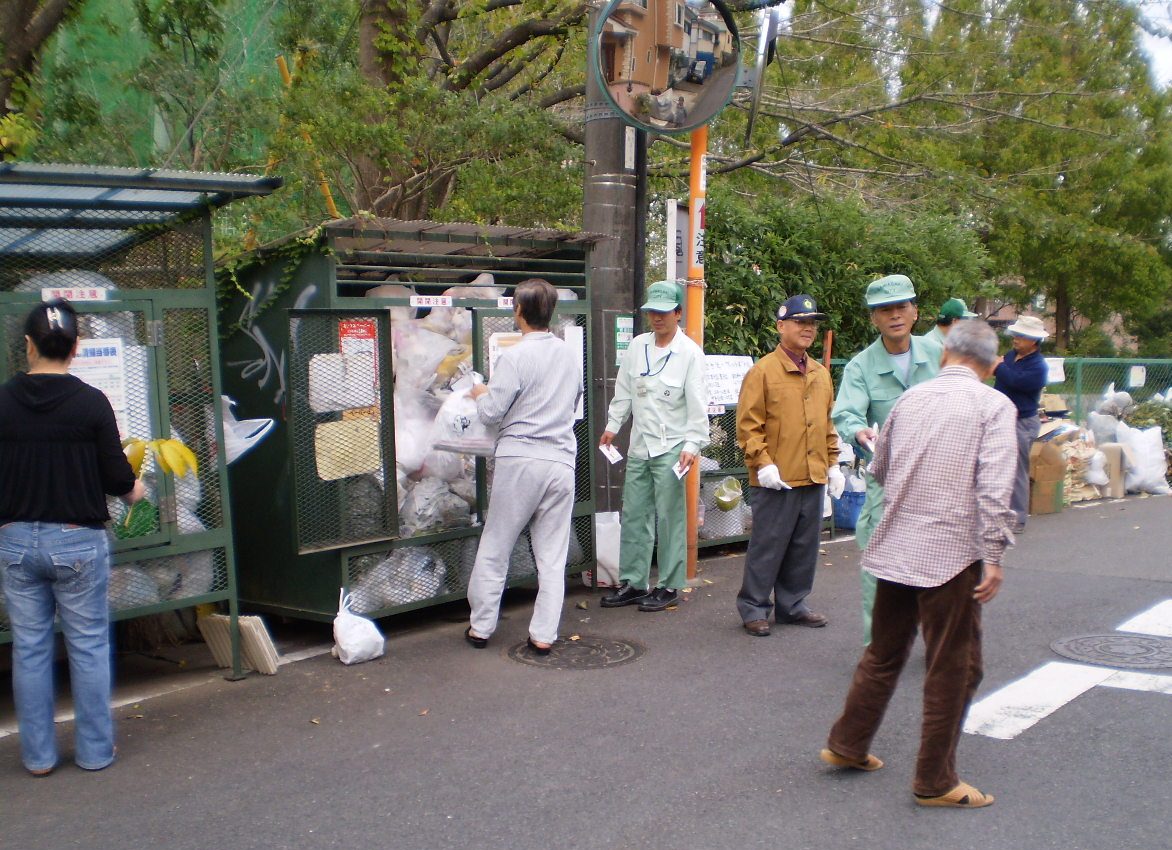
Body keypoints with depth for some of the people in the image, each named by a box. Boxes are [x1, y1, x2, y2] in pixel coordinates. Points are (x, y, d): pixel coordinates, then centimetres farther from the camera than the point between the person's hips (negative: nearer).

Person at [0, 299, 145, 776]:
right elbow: (116, 477, -9)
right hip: (78, 540, -2)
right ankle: (94, 751, 18)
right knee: (88, 647, 9)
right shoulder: (91, 402, -11)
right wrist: (133, 491, 13)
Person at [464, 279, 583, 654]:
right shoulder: (572, 355, 7)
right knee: (552, 555, 8)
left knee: (494, 548, 9)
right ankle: (543, 635, 9)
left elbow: (491, 413, -9)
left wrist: (480, 394, 11)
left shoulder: (514, 356, -11)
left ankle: (481, 626, 19)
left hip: (519, 460, -4)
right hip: (561, 461, 4)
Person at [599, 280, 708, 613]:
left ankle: (669, 586, 11)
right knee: (633, 515, 9)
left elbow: (697, 402, -11)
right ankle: (632, 583, 19)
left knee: (669, 518, 0)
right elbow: (624, 390, 15)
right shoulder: (637, 346, 6)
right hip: (639, 445, 5)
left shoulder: (690, 352, -8)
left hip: (671, 447, -5)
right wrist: (612, 425, 15)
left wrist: (692, 444, -17)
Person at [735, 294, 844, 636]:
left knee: (804, 548, 13)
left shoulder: (821, 374, 14)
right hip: (777, 480, -6)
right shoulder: (763, 371, -7)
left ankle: (792, 605, 26)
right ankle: (753, 609, 12)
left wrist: (833, 464, 14)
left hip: (813, 479, 7)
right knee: (767, 547, 0)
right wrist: (763, 464, -16)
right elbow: (749, 425, -10)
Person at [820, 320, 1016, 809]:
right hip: (952, 553, -6)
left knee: (884, 654, 20)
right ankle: (935, 781, 15)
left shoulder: (910, 399, 10)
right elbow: (994, 488, -17)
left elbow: (878, 470, 22)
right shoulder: (993, 406, -6)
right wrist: (994, 557, -15)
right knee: (953, 669, 6)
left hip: (895, 548, 6)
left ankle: (847, 745, 30)